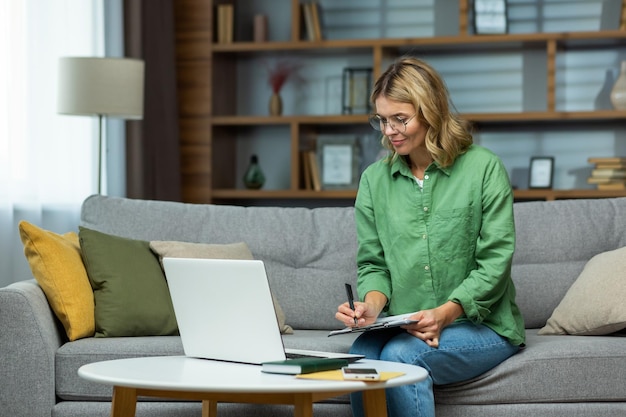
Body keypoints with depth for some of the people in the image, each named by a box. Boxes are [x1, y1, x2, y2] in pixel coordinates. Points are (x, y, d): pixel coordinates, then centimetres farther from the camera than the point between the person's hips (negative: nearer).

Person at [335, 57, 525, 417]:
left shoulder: (484, 168, -4)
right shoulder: (375, 178, 9)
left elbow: (494, 263, -8)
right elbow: (373, 263, 10)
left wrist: (445, 313, -22)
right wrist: (372, 305, -13)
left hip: (482, 324, -3)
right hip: (403, 328, 3)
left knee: (400, 355, -31)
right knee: (361, 356, -29)